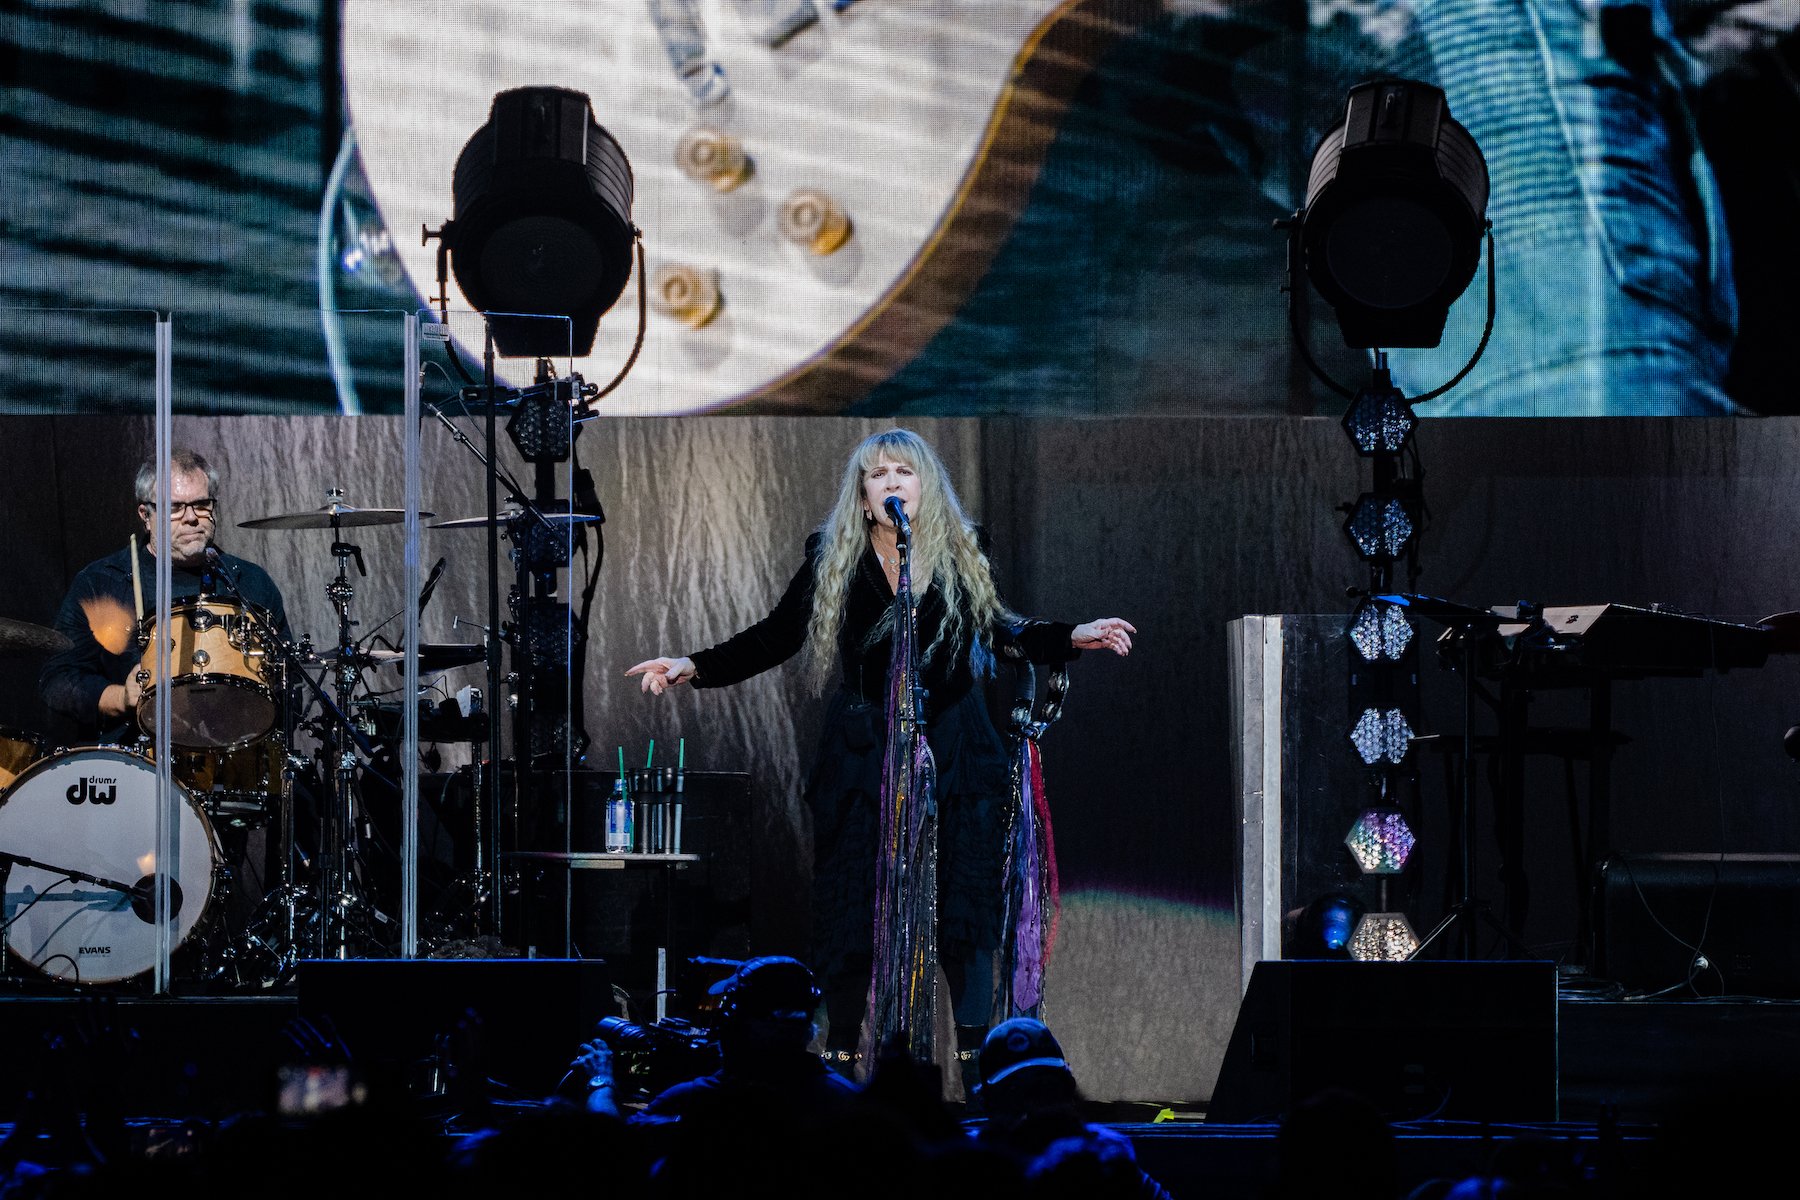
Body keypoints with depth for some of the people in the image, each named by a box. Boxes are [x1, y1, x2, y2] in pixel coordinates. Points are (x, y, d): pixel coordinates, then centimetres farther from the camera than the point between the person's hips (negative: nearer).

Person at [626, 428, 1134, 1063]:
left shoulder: (961, 553, 3)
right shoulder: (833, 559, 1)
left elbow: (998, 628, 17)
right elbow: (773, 638, 4)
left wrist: (1071, 637, 6)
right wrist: (693, 667, -4)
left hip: (951, 745, 1)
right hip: (862, 747, -1)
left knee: (964, 895, -2)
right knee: (852, 902, -3)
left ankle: (976, 1051, 4)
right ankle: (840, 1052, 6)